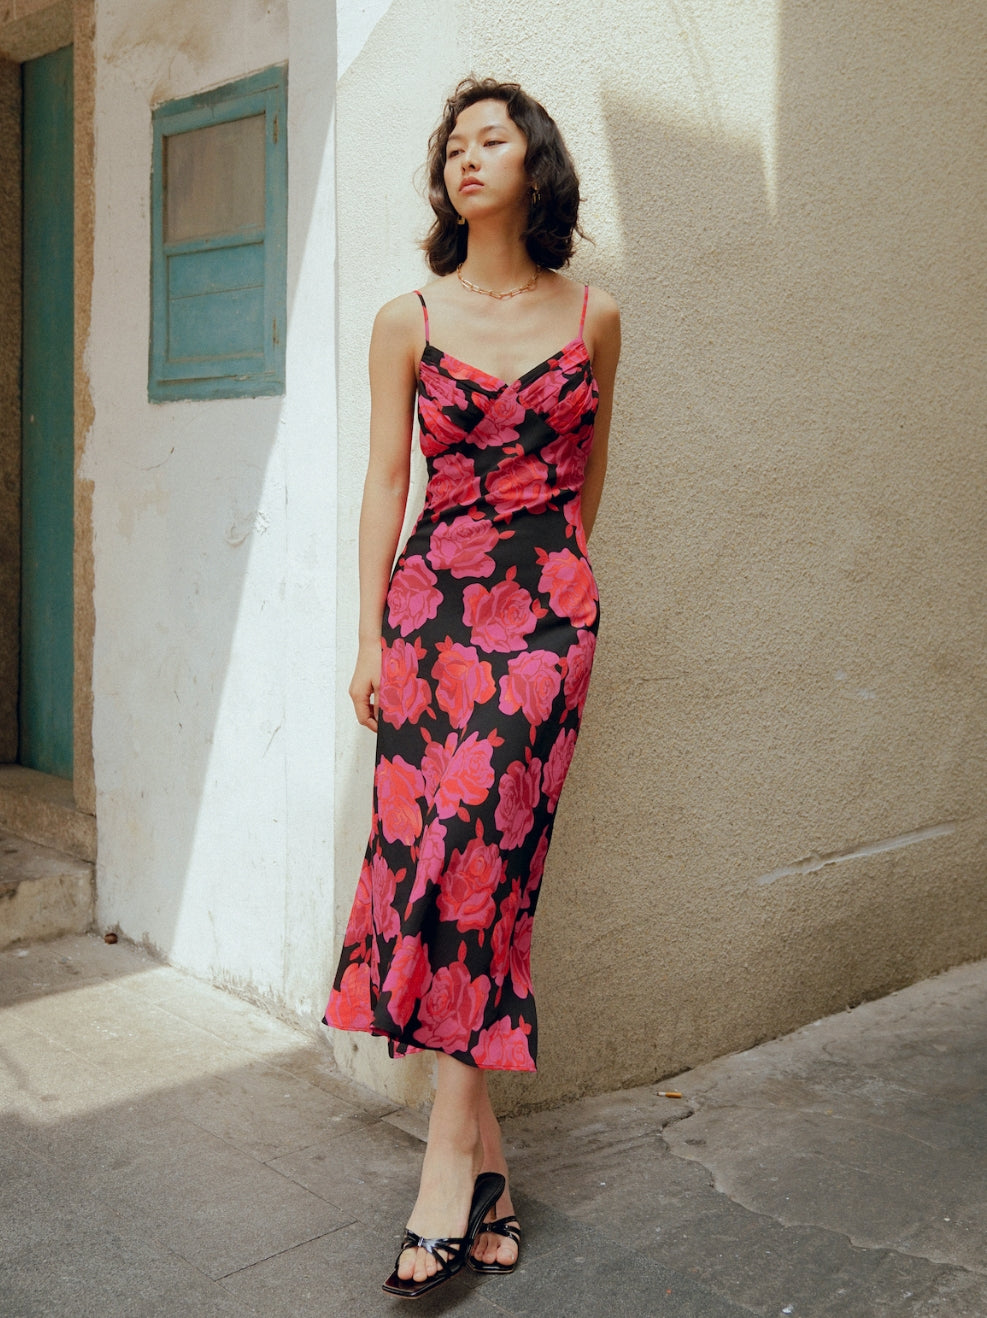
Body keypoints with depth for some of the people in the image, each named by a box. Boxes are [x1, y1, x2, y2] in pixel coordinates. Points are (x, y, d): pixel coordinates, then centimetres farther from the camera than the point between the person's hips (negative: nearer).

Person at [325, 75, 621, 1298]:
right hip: (430, 600, 1)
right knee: (438, 849, -4)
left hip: (545, 609, -1)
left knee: (470, 843, -13)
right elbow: (386, 481, 5)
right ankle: (485, 1160, 7)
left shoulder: (592, 317, 7)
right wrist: (369, 635, 2)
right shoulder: (406, 322, 6)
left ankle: (450, 1159, -4)